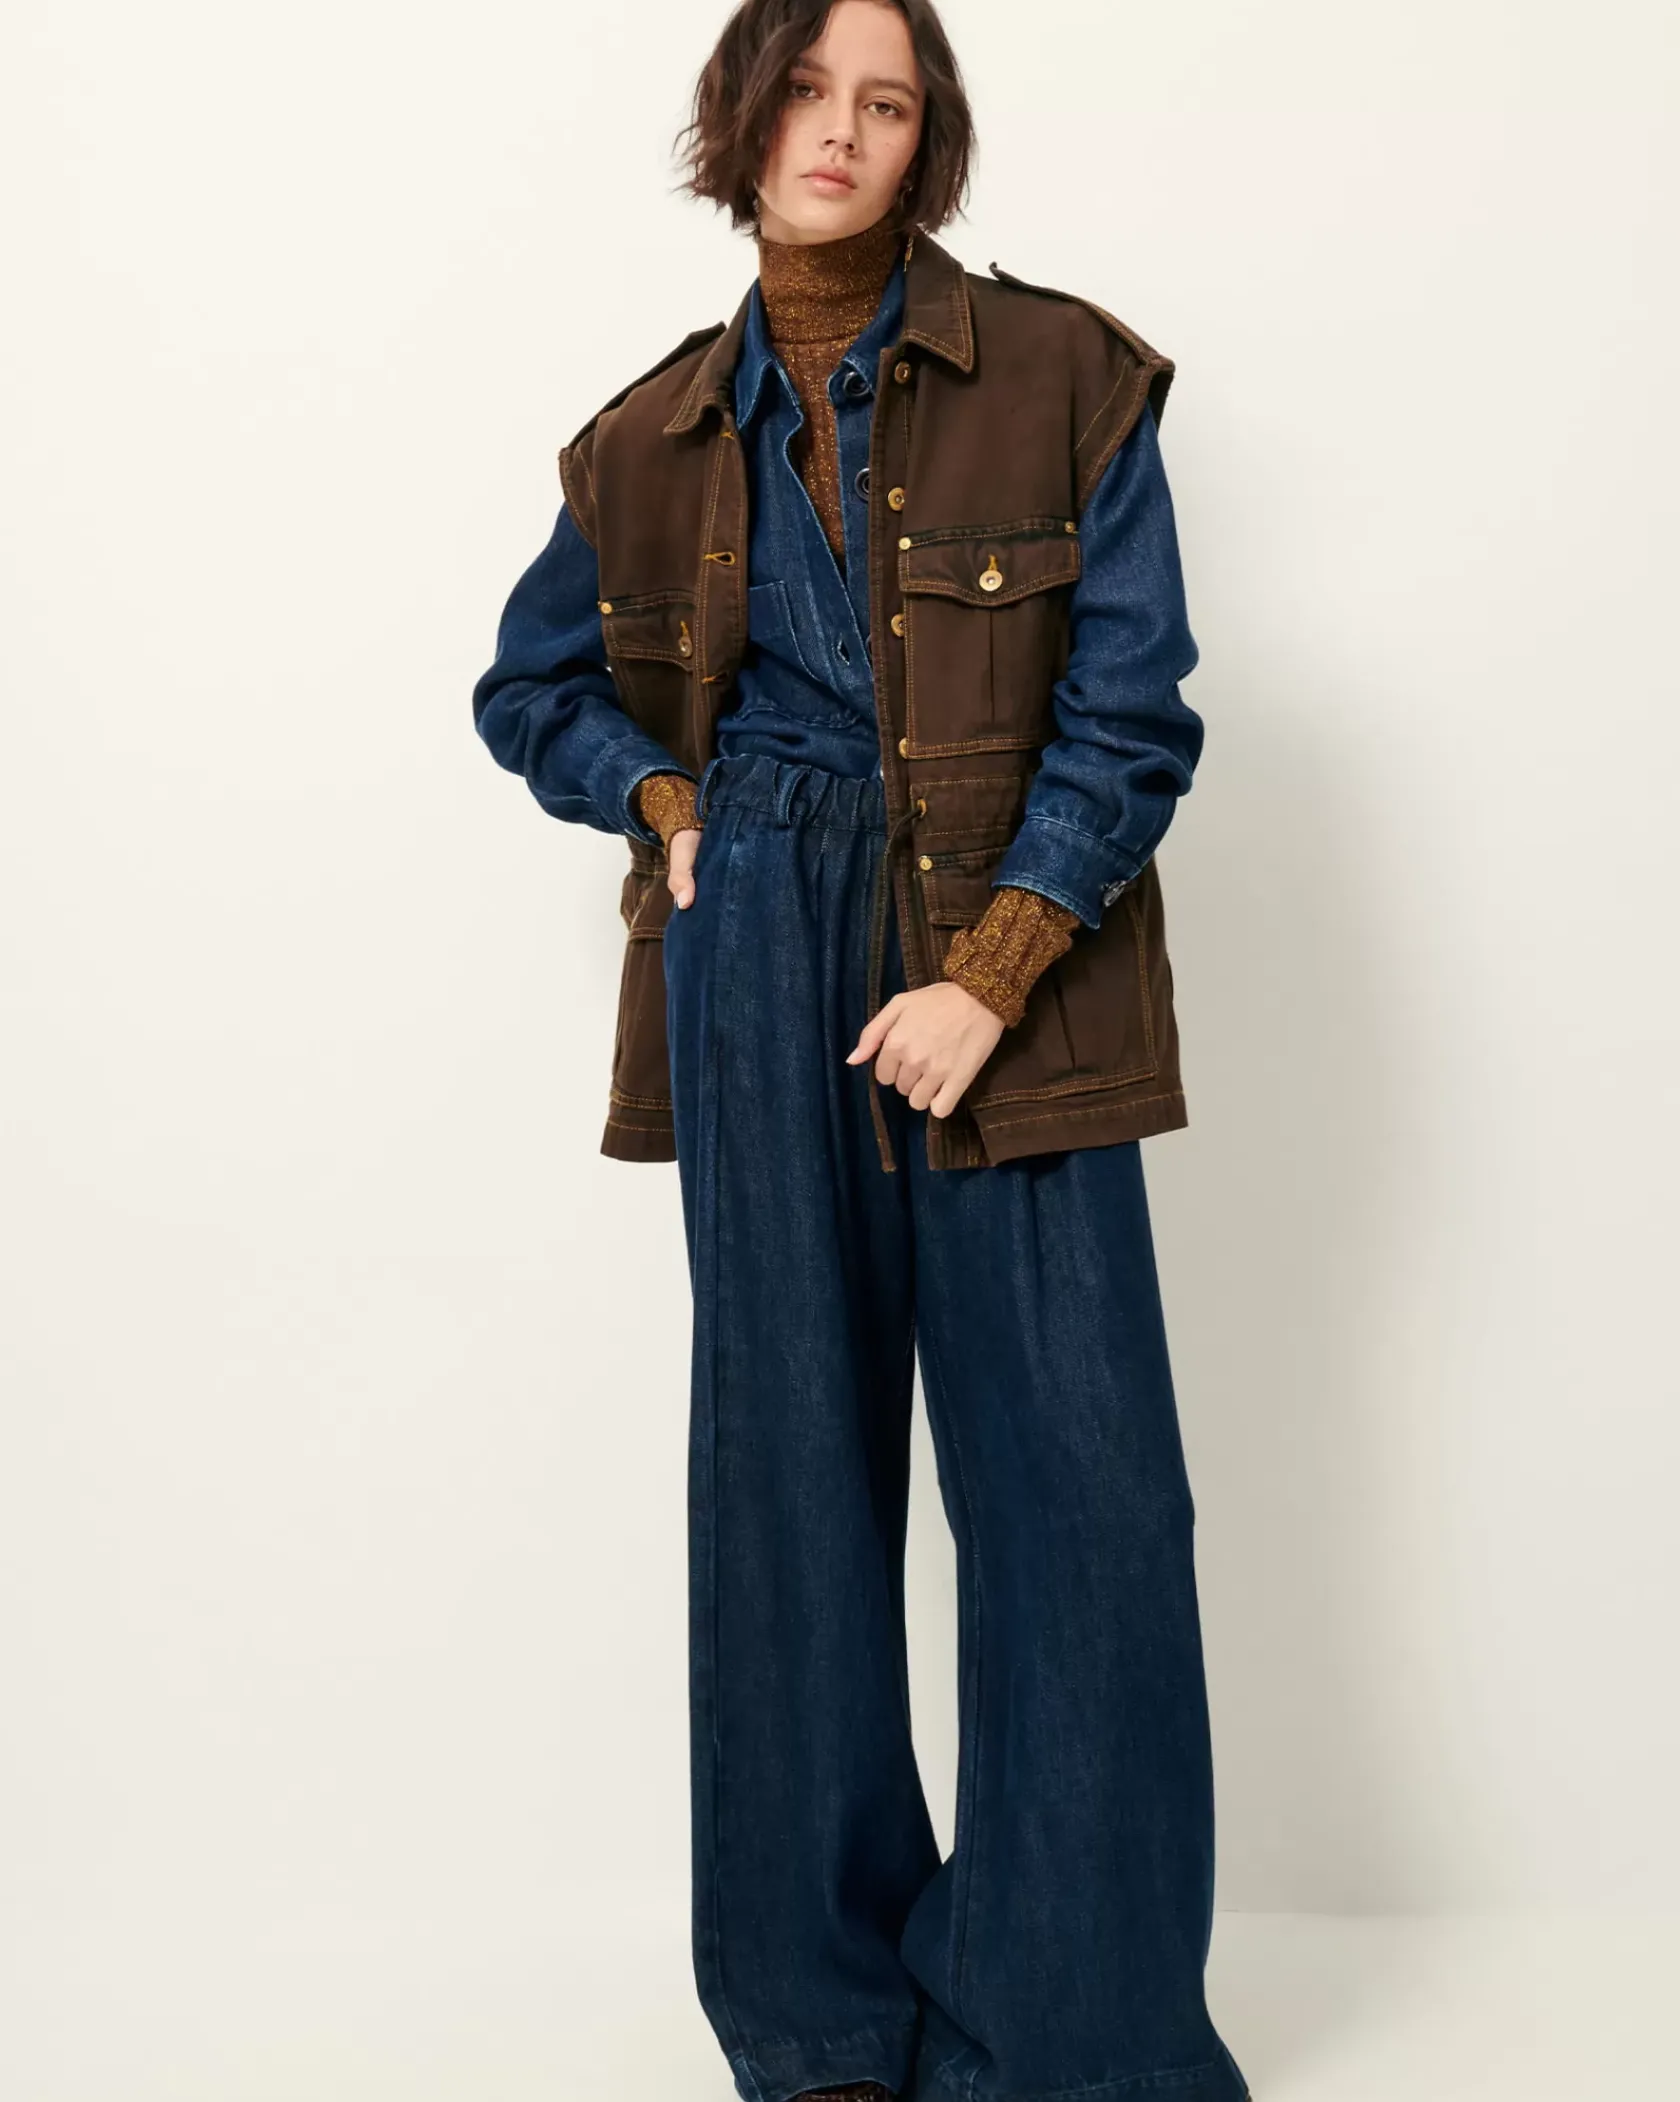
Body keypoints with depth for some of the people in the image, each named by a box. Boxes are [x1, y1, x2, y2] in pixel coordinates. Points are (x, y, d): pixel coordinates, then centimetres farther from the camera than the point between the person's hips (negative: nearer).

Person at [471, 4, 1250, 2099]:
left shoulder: (1063, 380, 2)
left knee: (1071, 1474, -4)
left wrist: (990, 977, -12)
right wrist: (673, 811, 4)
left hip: (1011, 935, -2)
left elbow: (1127, 707, -3)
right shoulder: (655, 440, 10)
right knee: (788, 1456, 4)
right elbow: (532, 690, 22)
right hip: (758, 957, 2)